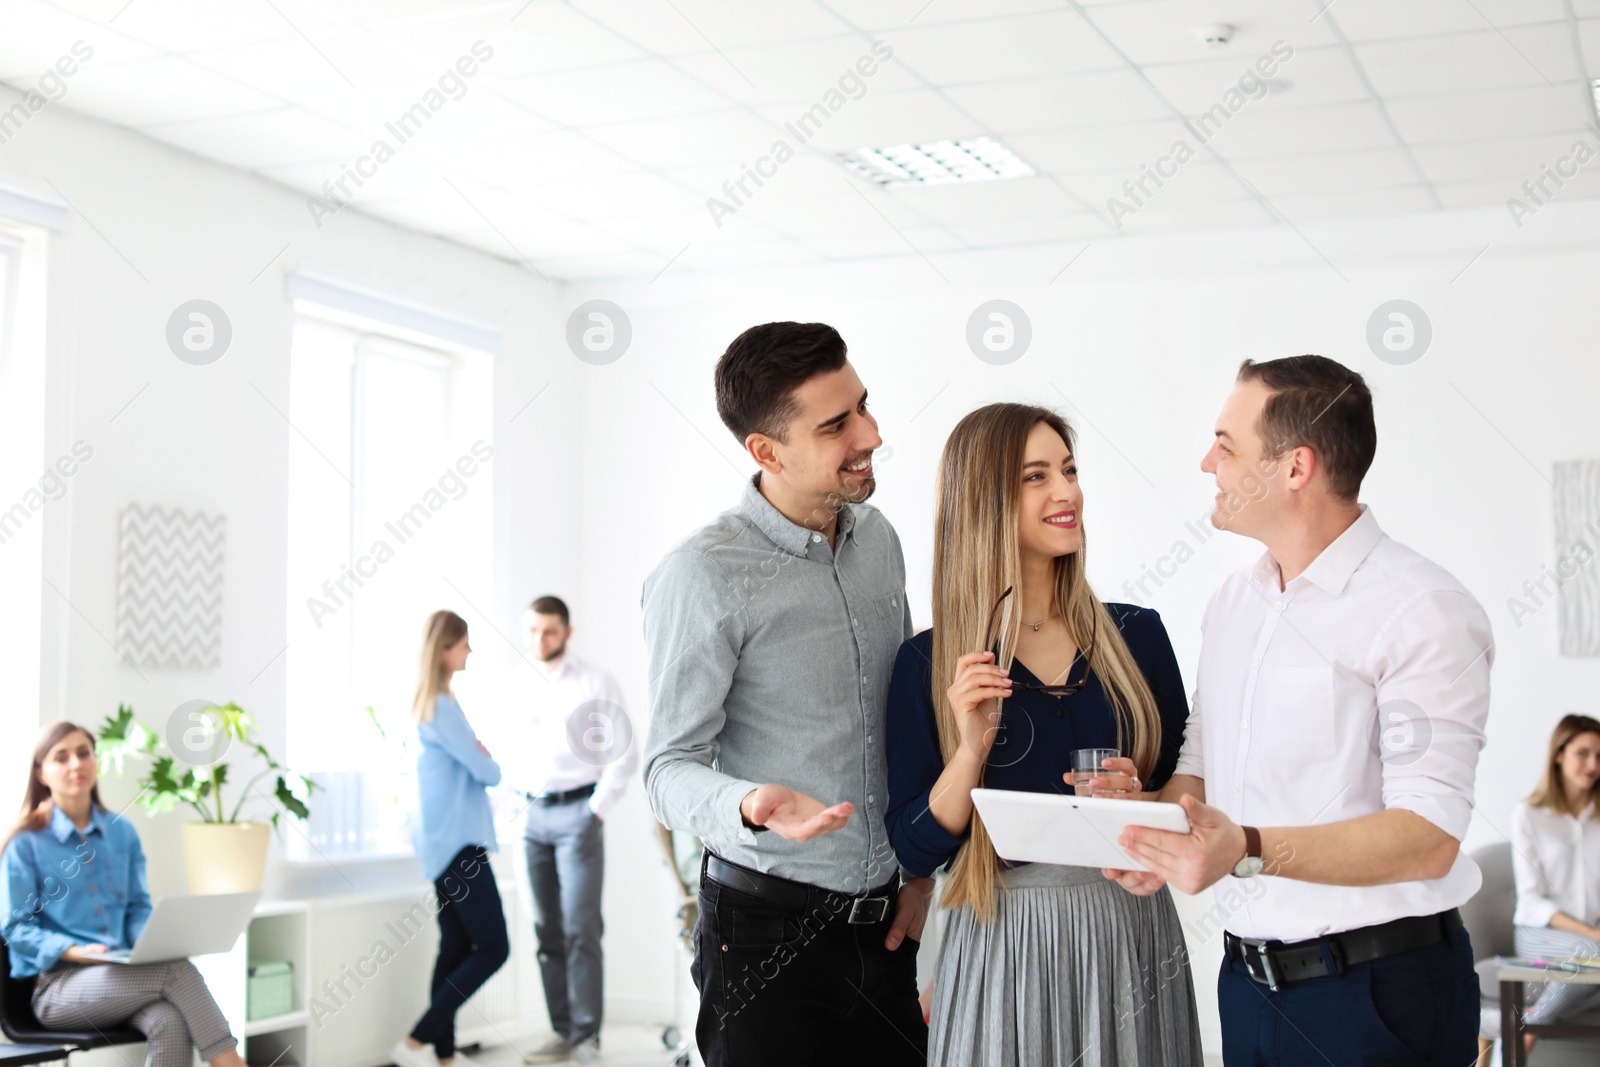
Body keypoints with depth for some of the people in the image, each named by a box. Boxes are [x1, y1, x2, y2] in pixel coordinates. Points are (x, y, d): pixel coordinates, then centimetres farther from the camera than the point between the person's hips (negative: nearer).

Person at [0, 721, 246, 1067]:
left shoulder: (122, 832, 12)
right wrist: (76, 951, -19)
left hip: (121, 976, 4)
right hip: (57, 986, -4)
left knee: (170, 1025, -34)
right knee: (178, 970, -32)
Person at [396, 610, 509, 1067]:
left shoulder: (426, 703, 14)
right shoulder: (443, 707, -17)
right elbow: (487, 772, -14)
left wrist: (481, 755, -3)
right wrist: (492, 764, 7)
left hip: (444, 842, 10)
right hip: (457, 841, -10)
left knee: (456, 947, 11)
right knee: (493, 948, -7)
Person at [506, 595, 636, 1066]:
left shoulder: (594, 684, -4)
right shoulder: (520, 690, 12)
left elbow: (624, 755, -5)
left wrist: (598, 809, -9)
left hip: (577, 812, -5)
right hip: (534, 816, 6)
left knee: (580, 929, -8)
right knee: (547, 932, 7)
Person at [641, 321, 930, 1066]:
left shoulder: (878, 537, 6)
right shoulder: (702, 576, -16)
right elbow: (670, 766, -14)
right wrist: (749, 805, -35)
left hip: (883, 922, 6)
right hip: (767, 929, -6)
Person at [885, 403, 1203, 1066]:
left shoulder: (1136, 635, 2)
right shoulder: (927, 663, -4)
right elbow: (915, 850, -6)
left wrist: (1141, 804, -14)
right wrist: (973, 747, -20)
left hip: (1133, 934, 2)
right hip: (1003, 946, -2)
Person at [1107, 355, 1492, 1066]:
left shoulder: (1422, 611, -15)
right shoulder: (1232, 601, 10)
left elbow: (1429, 836, -22)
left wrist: (1249, 850, -34)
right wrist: (1155, 827, -9)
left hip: (1376, 986, -7)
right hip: (1248, 976, 7)